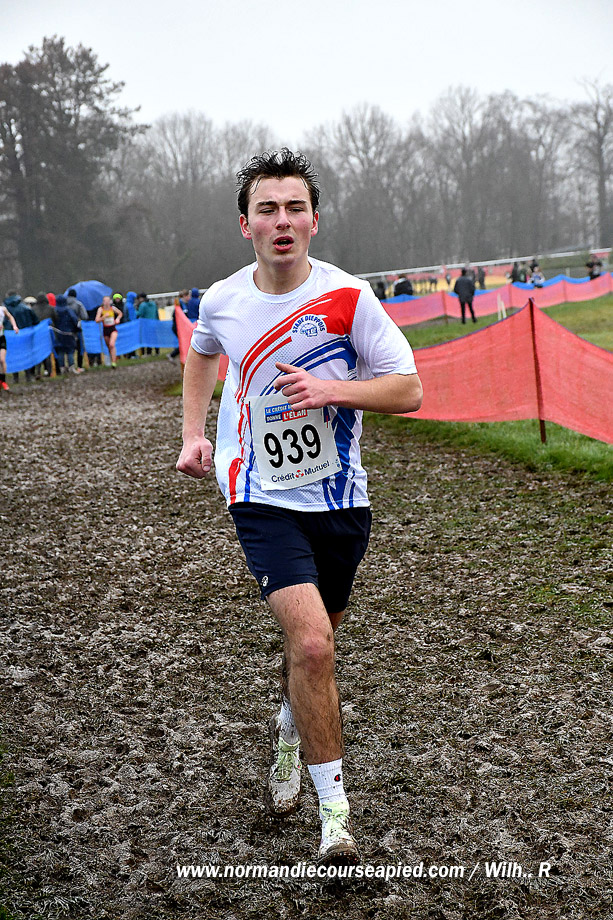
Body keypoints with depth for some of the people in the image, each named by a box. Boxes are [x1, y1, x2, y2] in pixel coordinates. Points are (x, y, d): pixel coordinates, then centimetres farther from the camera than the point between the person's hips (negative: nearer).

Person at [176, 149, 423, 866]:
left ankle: (288, 732, 51)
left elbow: (409, 390, -8)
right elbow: (202, 352, 22)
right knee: (311, 644, -19)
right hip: (262, 499, -1)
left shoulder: (348, 296, -10)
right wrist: (194, 433, 13)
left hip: (340, 498, 1)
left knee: (312, 643, 18)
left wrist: (331, 388, -23)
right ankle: (335, 812, -6)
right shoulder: (221, 300, -2)